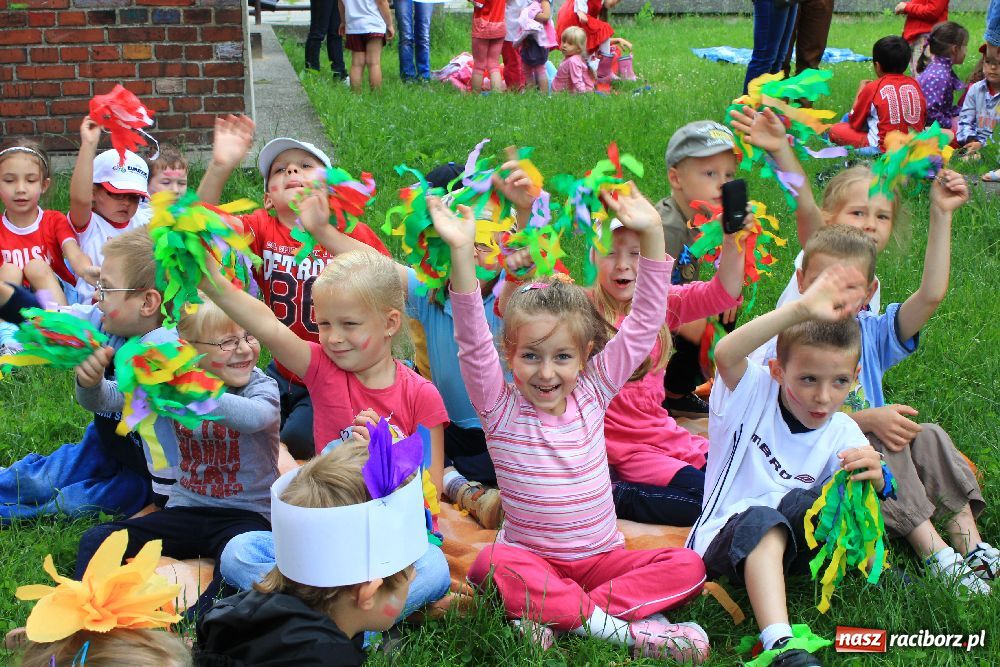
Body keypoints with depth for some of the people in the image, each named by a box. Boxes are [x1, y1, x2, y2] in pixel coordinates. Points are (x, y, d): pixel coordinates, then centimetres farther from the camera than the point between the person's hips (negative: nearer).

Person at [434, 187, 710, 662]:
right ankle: (622, 627, -32)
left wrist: (652, 235, -11)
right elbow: (473, 342, -22)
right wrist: (462, 253, -35)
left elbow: (643, 324, -2)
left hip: (602, 558, 3)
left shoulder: (592, 392, 1)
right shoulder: (501, 407, -7)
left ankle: (559, 615, -25)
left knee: (687, 568, -21)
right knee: (491, 565, -35)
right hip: (531, 559, -3)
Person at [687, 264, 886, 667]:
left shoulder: (842, 434, 2)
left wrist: (874, 480, -37)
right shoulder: (753, 395, -7)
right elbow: (725, 354, -31)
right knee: (760, 519, -40)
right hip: (727, 540, -3)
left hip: (793, 542, 3)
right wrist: (800, 310, -43)